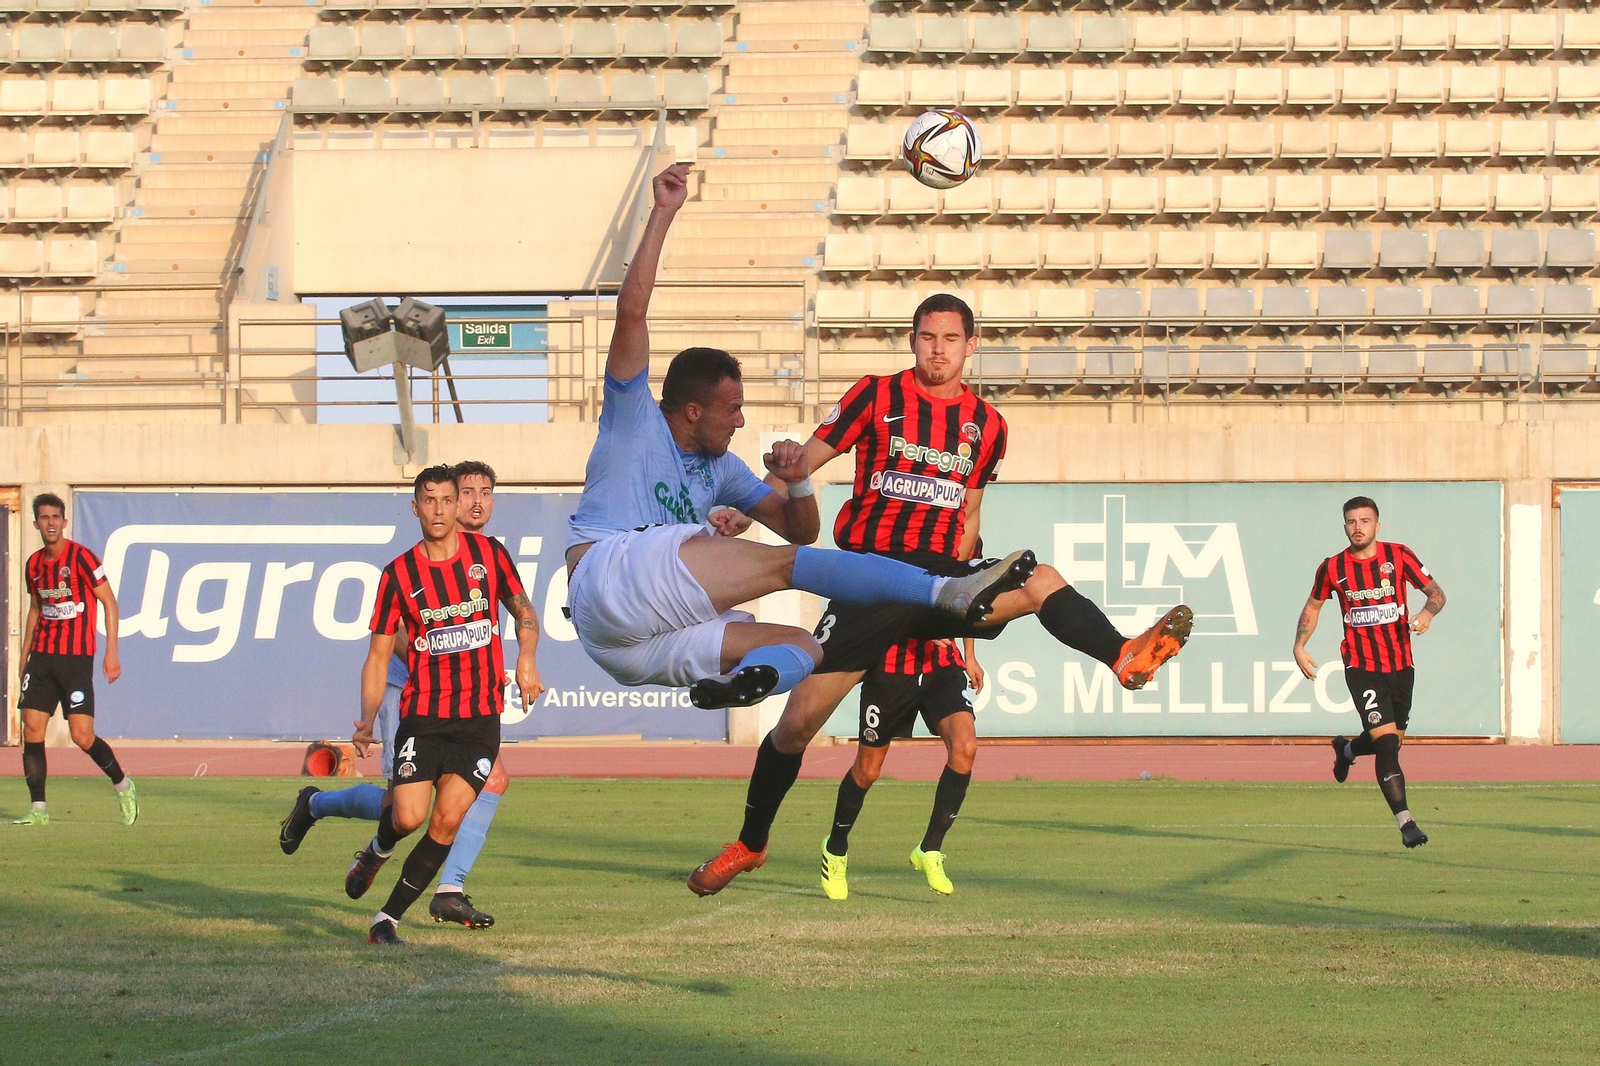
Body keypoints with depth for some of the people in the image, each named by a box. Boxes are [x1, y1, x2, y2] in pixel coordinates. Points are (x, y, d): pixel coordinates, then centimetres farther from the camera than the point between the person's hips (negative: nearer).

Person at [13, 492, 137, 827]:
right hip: (42, 654, 6)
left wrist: (111, 652, -11)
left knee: (82, 736, -10)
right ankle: (38, 808, 2)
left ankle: (122, 786, 14)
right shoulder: (34, 564, 10)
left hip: (76, 656, -6)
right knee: (32, 730, -4)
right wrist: (25, 655, 19)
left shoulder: (81, 557, -9)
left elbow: (109, 603, -7)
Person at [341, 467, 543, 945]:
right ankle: (377, 851, 23)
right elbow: (378, 656, 2)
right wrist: (367, 721, -11)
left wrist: (527, 658, -3)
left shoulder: (488, 553, 2)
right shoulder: (399, 575, -1)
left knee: (447, 821, -10)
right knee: (408, 816, -14)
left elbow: (522, 609, 17)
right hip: (422, 713, -1)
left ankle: (390, 916, 3)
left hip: (480, 715, 1)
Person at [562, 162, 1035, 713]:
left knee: (804, 645, -8)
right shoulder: (634, 419, 10)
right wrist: (663, 214, -5)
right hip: (608, 586, -8)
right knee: (784, 563, -18)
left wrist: (798, 484, 5)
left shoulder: (721, 469, 30)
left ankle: (750, 678, -44)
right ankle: (947, 593, -26)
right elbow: (632, 310, -2)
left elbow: (799, 530, 28)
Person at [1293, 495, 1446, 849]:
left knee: (1393, 739, 15)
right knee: (1386, 740, -17)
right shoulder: (1332, 568, -1)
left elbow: (1436, 592, -1)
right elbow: (1313, 607, 16)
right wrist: (1299, 647, 6)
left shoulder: (1398, 556, -2)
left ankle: (1346, 750, 50)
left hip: (1400, 664, 3)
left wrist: (1428, 612, -23)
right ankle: (1406, 822, -18)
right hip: (1361, 667, -3)